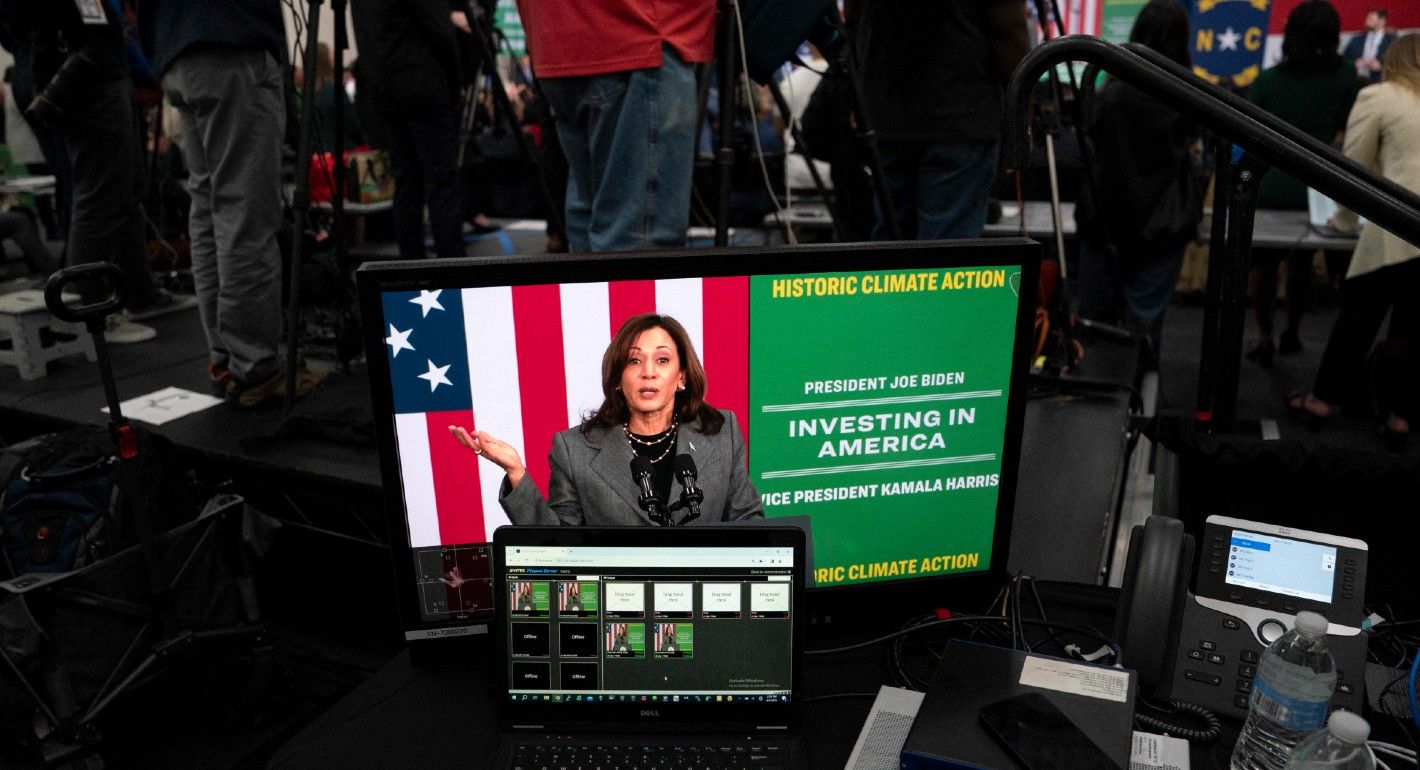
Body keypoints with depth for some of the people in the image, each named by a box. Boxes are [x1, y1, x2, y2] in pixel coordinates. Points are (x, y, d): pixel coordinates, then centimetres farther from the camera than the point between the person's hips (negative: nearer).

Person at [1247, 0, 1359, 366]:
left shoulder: (1268, 79, -3)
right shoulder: (1345, 76, -2)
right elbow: (1344, 137, -2)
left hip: (1271, 185, -1)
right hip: (1316, 186, 1)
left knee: (1266, 262, 10)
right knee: (1301, 262, 17)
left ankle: (1264, 338, 10)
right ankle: (1291, 333, 29)